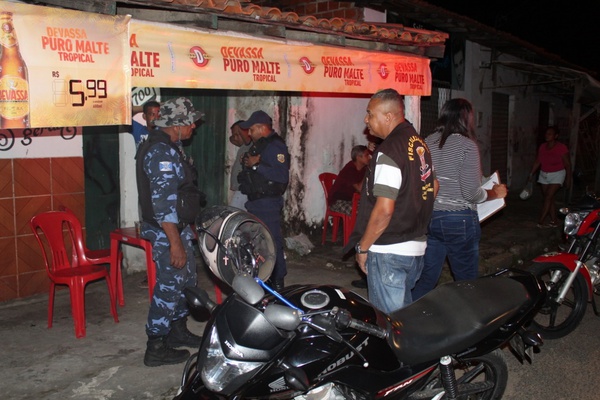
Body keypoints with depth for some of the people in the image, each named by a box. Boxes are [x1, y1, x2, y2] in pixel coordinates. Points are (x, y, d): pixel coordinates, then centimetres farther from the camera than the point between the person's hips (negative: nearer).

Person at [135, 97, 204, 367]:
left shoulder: (169, 147, 13)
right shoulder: (161, 153, -22)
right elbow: (163, 203, -27)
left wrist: (186, 230, 25)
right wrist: (175, 243, -28)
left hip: (178, 227, 11)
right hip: (167, 232, -11)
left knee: (186, 278, 20)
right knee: (169, 286, -2)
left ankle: (178, 331, 36)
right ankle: (156, 349, 10)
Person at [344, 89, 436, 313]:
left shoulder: (389, 151, -20)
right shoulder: (419, 143, 8)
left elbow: (384, 210, -24)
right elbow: (432, 187, 20)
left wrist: (363, 247, -14)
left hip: (388, 252, -9)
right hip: (417, 246, 9)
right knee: (405, 310, 22)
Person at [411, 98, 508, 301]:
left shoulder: (428, 142, 4)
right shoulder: (467, 145, -12)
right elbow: (472, 193, -15)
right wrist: (495, 193, 3)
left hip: (429, 218, 5)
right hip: (459, 221, -5)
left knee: (426, 278, 13)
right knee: (467, 281, 10)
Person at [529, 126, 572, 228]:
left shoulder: (561, 148, -14)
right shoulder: (542, 147, 2)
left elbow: (567, 164, -8)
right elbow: (537, 162, 7)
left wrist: (568, 179, -6)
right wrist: (532, 173, -2)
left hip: (557, 175, -6)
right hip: (544, 175, 6)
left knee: (548, 197, -14)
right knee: (549, 199, 9)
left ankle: (540, 221, -13)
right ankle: (554, 221, 18)